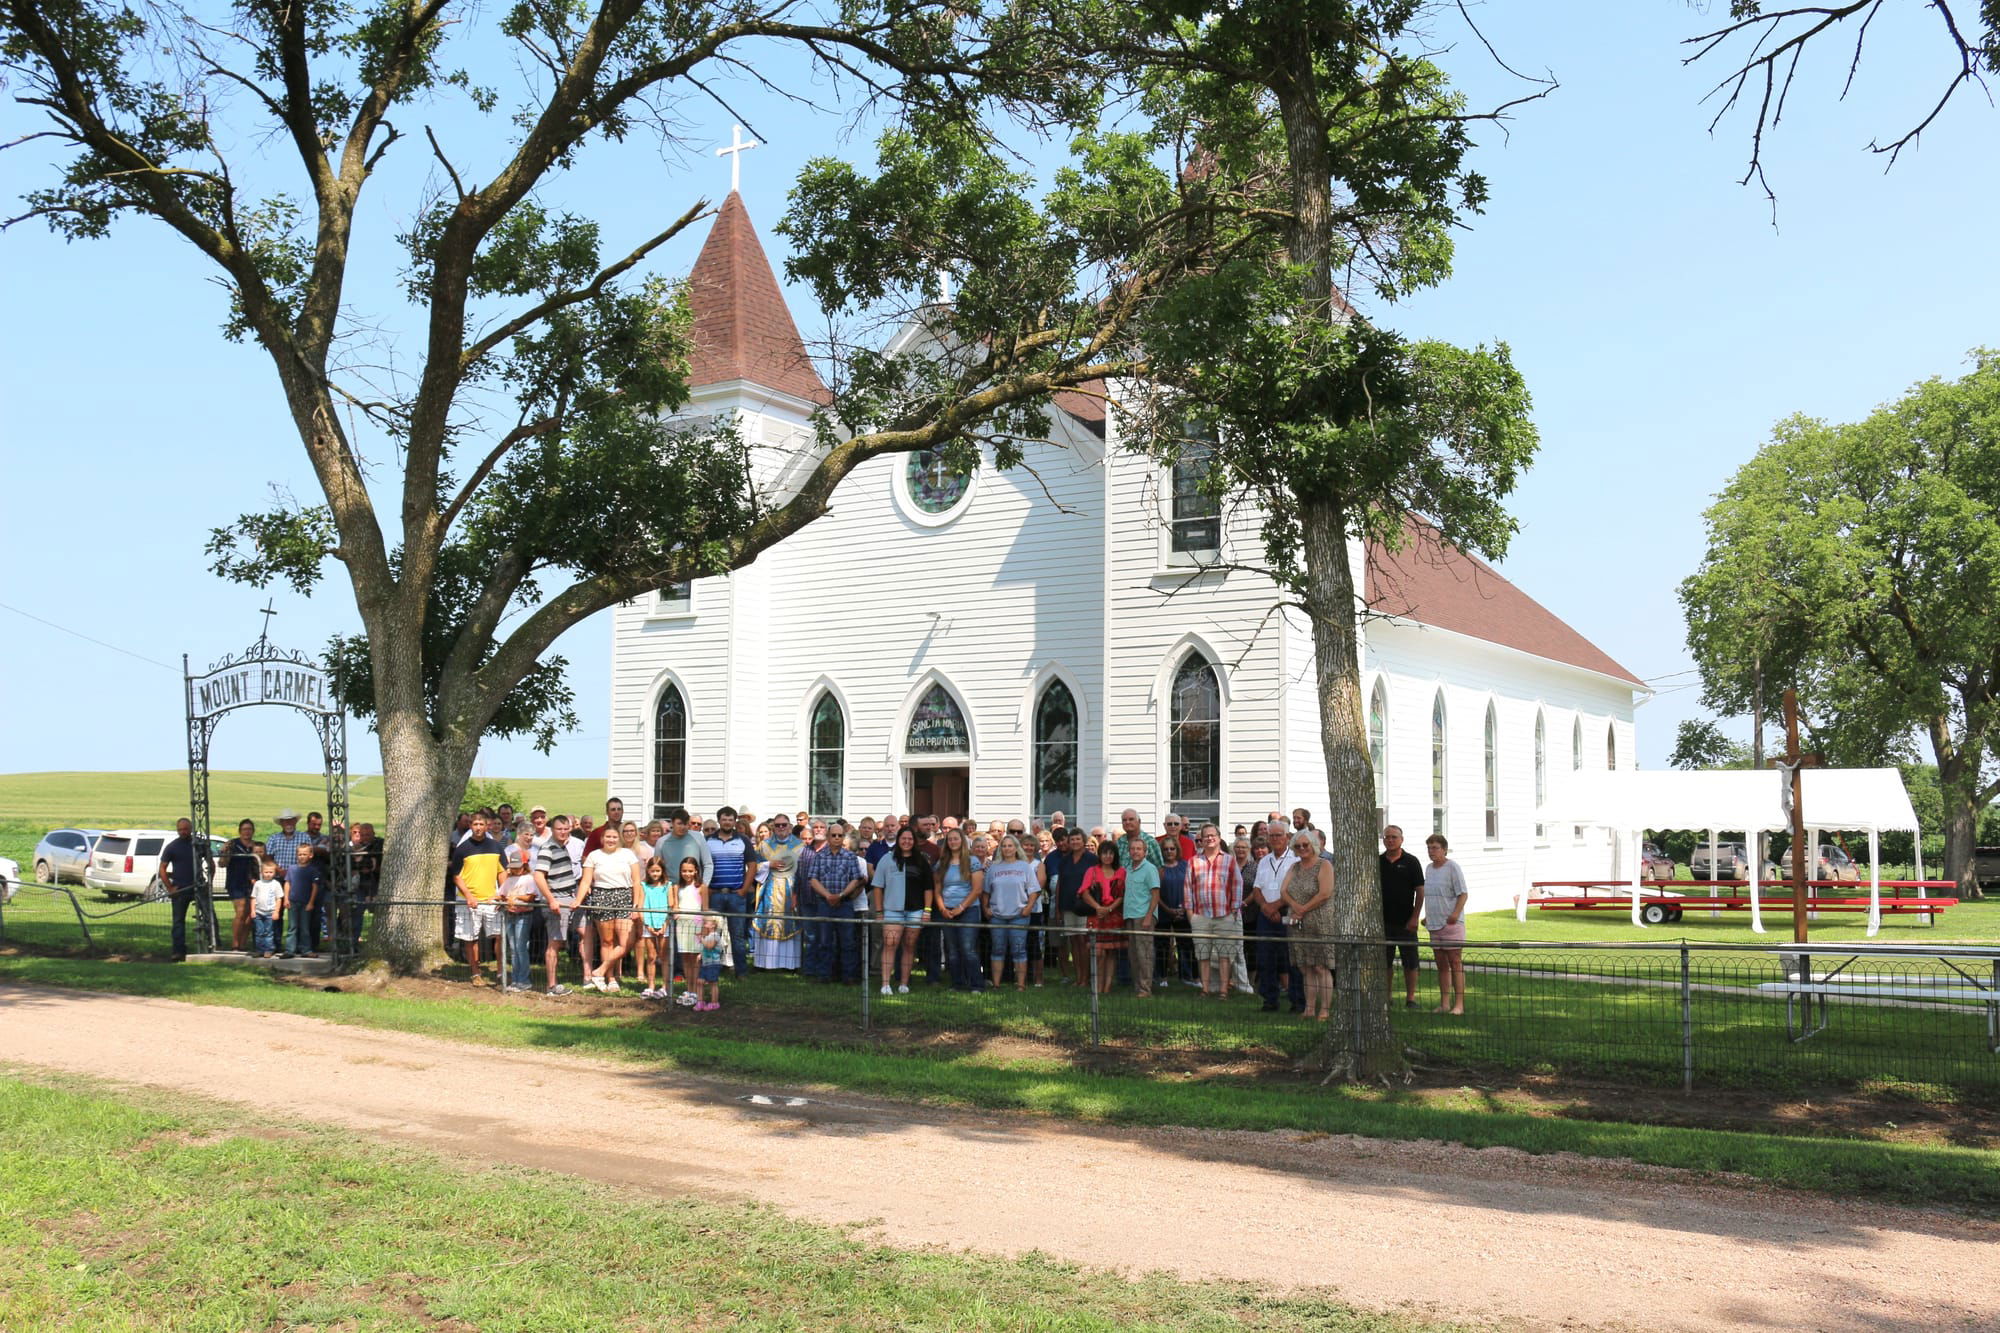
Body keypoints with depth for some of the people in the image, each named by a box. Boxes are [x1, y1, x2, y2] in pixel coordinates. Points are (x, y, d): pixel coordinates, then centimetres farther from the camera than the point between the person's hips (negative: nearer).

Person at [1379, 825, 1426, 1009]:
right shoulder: (1377, 862, 7)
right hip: (1383, 921, 3)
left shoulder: (1411, 862, -1)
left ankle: (1410, 998, 8)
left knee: (1410, 962, 1)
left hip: (1405, 922, -3)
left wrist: (1415, 918, -10)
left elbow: (1420, 892, -3)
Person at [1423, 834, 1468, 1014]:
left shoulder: (1452, 867, -7)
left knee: (1455, 962, -5)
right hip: (1434, 924, 7)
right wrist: (1427, 916, 22)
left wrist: (1456, 913, -25)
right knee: (1441, 965, 10)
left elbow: (1463, 893, -12)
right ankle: (1444, 1003, 14)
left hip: (1452, 923, -7)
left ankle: (1459, 1004, -2)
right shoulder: (1429, 868, 15)